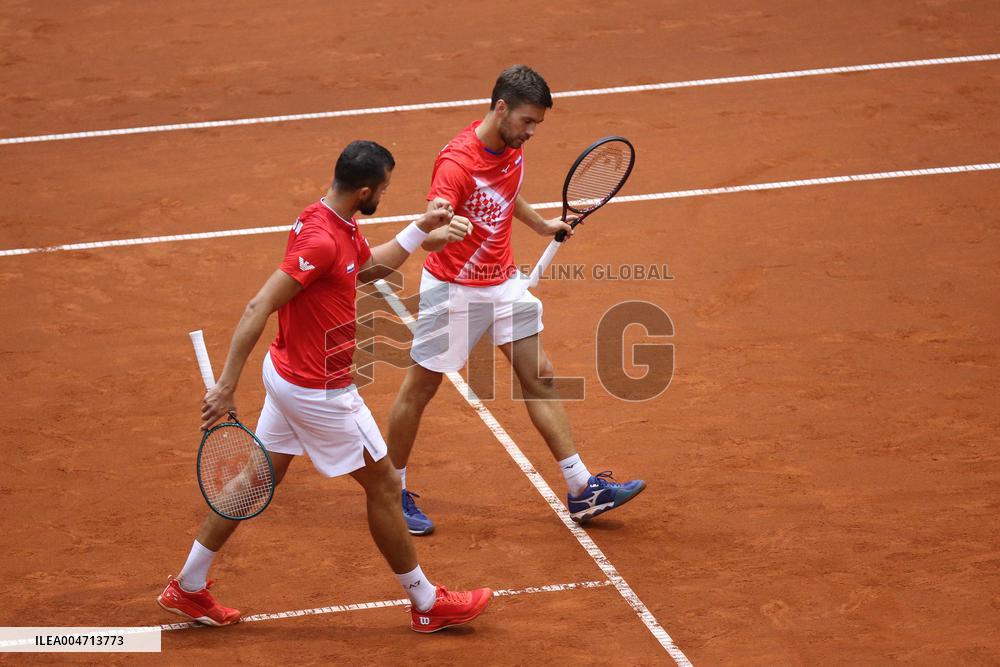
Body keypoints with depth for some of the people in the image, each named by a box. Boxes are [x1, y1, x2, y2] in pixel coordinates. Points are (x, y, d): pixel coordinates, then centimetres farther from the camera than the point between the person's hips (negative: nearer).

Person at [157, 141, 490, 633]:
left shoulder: (341, 226, 2)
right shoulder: (321, 241, -29)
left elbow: (371, 267, 24)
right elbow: (258, 309, -29)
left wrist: (422, 228, 15)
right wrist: (227, 386, -28)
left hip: (289, 373, 10)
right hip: (320, 391, -10)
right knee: (382, 484, 6)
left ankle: (189, 587, 26)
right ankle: (427, 605, 20)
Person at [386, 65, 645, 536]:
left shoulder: (513, 148, -2)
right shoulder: (456, 163, -27)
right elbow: (429, 239, -35)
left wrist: (542, 225, 27)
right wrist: (441, 230, -56)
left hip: (504, 282, 8)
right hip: (453, 289, -7)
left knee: (540, 378, 6)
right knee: (419, 390, 6)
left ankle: (582, 490, 11)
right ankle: (393, 492, 22)